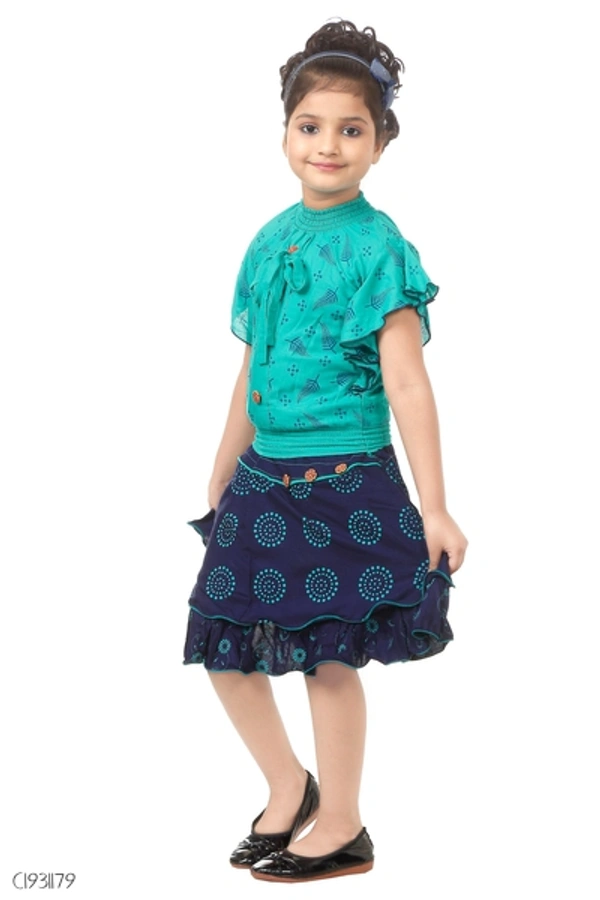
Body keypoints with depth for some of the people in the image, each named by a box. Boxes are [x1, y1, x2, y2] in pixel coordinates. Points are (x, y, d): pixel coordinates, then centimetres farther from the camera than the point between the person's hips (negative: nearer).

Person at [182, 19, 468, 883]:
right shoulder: (272, 240, 8)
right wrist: (223, 476, 21)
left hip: (344, 482, -7)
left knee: (327, 655, 3)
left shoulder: (378, 246, -10)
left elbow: (406, 382, -14)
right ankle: (289, 786, 33)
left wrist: (433, 508, -15)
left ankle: (341, 830, 22)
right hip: (264, 480, 7)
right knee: (225, 647, 11)